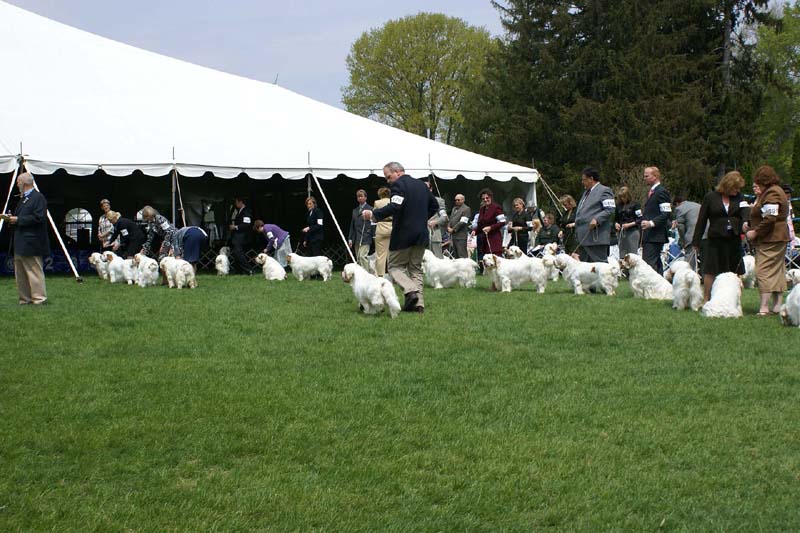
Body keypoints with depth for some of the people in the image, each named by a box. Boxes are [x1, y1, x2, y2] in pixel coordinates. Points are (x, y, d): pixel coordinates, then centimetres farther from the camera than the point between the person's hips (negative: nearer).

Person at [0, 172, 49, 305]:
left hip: (31, 243, -10)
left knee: (34, 271, -7)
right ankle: (25, 299, 15)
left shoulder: (38, 197, -11)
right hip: (20, 243, 10)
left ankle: (39, 298, -3)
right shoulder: (22, 199, 19)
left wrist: (18, 219, -16)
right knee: (20, 273, 11)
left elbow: (39, 218, -21)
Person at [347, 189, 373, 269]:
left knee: (362, 256, -18)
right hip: (356, 239, 6)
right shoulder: (355, 210, 18)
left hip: (365, 238, -6)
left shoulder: (370, 209, -1)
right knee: (358, 259, 5)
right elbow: (352, 226, 17)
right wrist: (350, 239, 12)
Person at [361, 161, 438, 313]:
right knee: (416, 268, 12)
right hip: (421, 234, 7)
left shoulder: (398, 185, -12)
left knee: (395, 266, 5)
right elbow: (435, 205, 19)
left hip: (403, 234, -7)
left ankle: (410, 291, -17)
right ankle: (418, 303, 3)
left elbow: (395, 206, -27)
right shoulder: (421, 185, 13)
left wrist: (373, 214, -24)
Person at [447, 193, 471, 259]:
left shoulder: (466, 209, -6)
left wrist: (453, 229, -12)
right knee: (455, 255, 10)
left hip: (461, 236, -8)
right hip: (453, 235, 8)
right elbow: (450, 219, 21)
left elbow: (463, 222, -14)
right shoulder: (454, 208, 21)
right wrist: (448, 227, 1)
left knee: (462, 255, -11)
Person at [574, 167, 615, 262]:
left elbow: (610, 209, -13)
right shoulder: (586, 192, 24)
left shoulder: (604, 191, -4)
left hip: (596, 237, -10)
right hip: (584, 238, 10)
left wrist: (597, 219, -23)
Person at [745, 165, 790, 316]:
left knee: (764, 271, -11)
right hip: (778, 237, 11)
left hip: (770, 240, -11)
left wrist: (755, 232, -15)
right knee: (777, 271, 11)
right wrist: (751, 226, 15)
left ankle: (764, 307, -14)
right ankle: (777, 306, 14)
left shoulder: (771, 193, -15)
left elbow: (769, 219, -23)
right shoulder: (776, 191, 20)